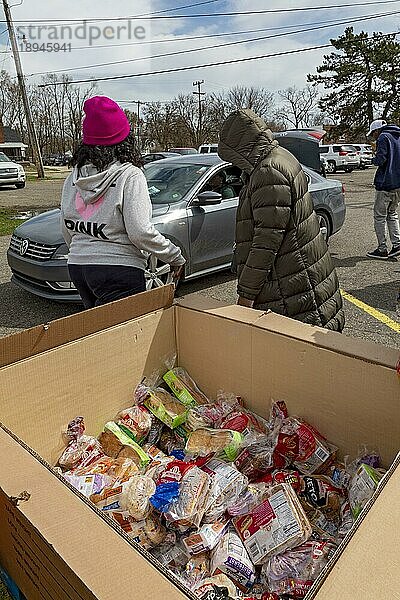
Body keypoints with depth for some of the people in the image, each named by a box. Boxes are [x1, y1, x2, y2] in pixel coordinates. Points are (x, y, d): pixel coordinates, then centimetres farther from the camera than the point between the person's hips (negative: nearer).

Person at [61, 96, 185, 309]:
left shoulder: (72, 179, 8)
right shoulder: (129, 176, -11)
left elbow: (67, 231, 14)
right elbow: (140, 231, -18)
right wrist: (176, 257, -8)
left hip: (76, 267, 7)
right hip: (118, 270, -7)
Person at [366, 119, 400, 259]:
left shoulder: (383, 137, -7)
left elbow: (381, 159, -18)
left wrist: (373, 159, 2)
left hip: (386, 183, -8)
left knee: (380, 216, 0)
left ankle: (382, 249, 1)